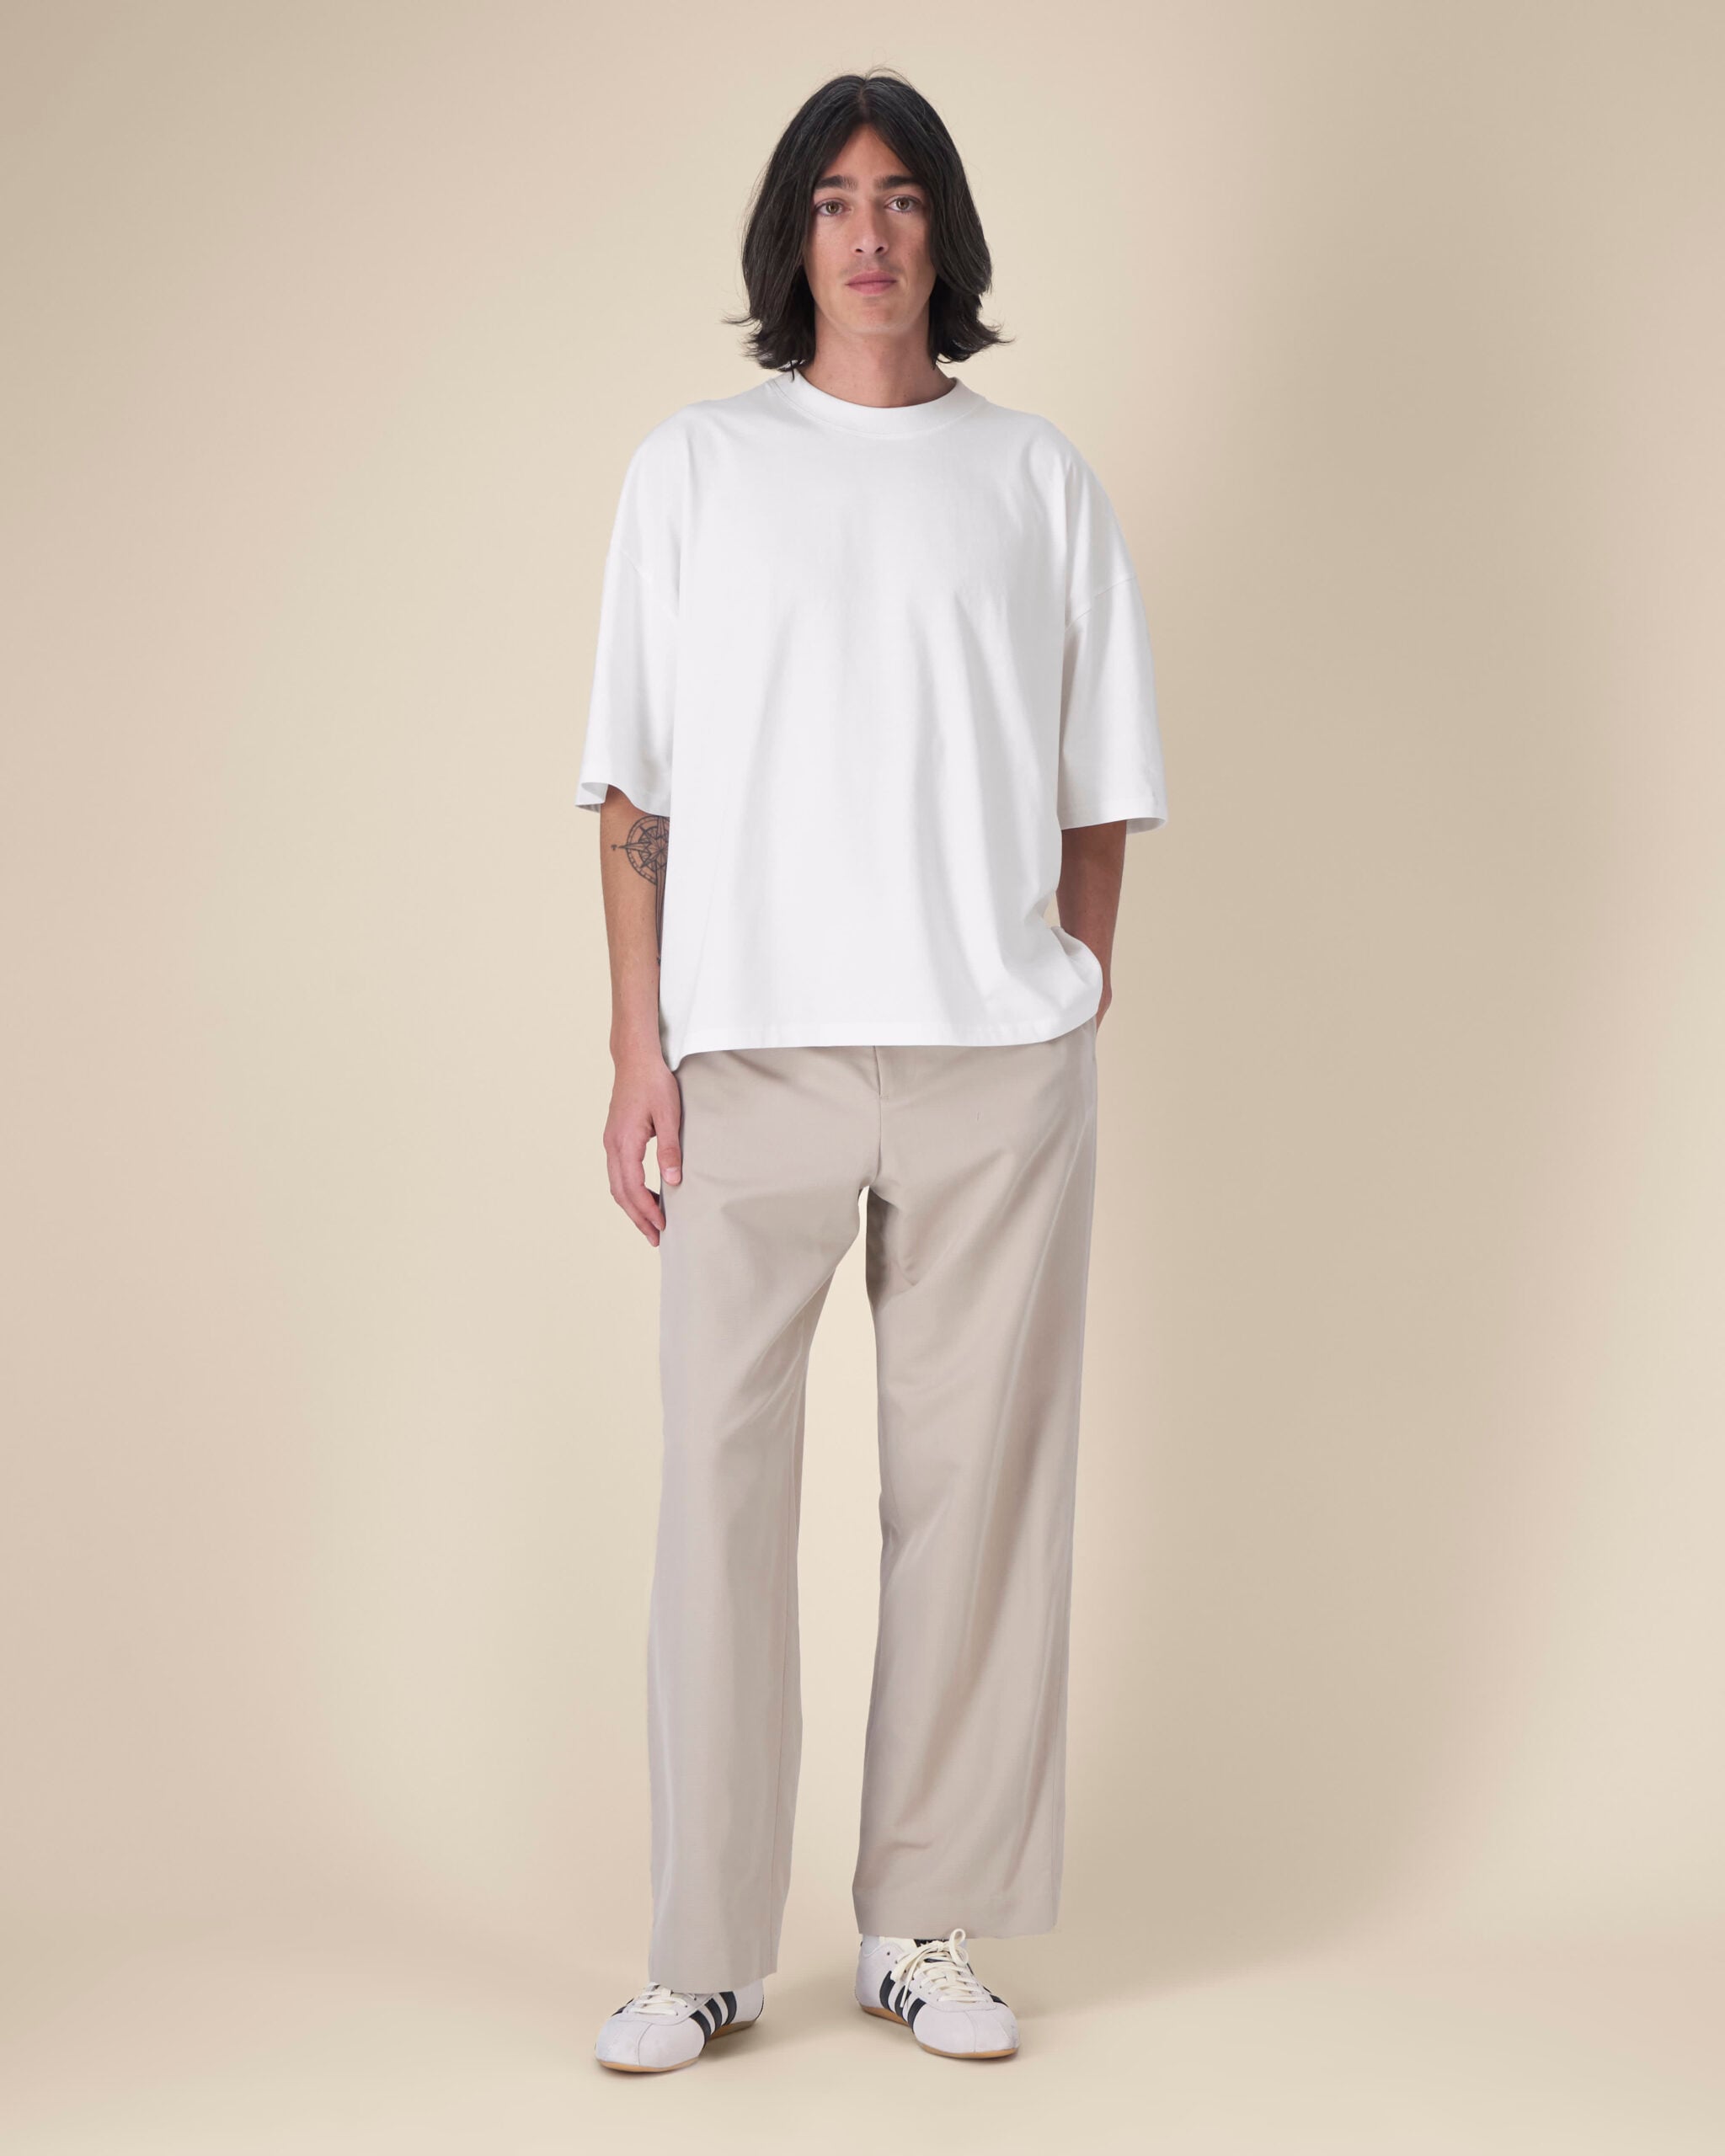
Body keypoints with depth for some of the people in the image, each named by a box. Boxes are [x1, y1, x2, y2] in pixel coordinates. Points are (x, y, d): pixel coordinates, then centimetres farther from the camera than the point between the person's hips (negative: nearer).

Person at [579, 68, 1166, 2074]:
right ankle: (703, 1949, 8)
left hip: (996, 1057, 1)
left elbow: (1098, 792, 12)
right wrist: (639, 1047, -2)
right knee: (719, 1478, -2)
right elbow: (635, 790, 5)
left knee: (974, 1483, 3)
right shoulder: (694, 467, 9)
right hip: (752, 1050, -1)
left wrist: (1081, 1002, 3)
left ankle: (926, 1927, 15)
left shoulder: (1037, 479, 11)